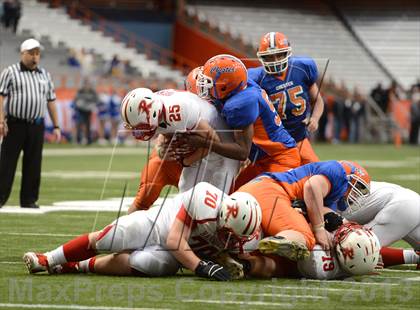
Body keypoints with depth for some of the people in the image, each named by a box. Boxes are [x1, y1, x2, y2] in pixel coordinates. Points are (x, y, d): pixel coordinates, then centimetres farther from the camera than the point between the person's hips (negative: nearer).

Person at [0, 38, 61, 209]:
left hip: (36, 125, 4)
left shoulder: (44, 75, 15)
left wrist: (56, 126, 12)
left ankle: (29, 199, 9)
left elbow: (51, 101, 17)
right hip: (15, 123, -4)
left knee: (33, 164, 4)